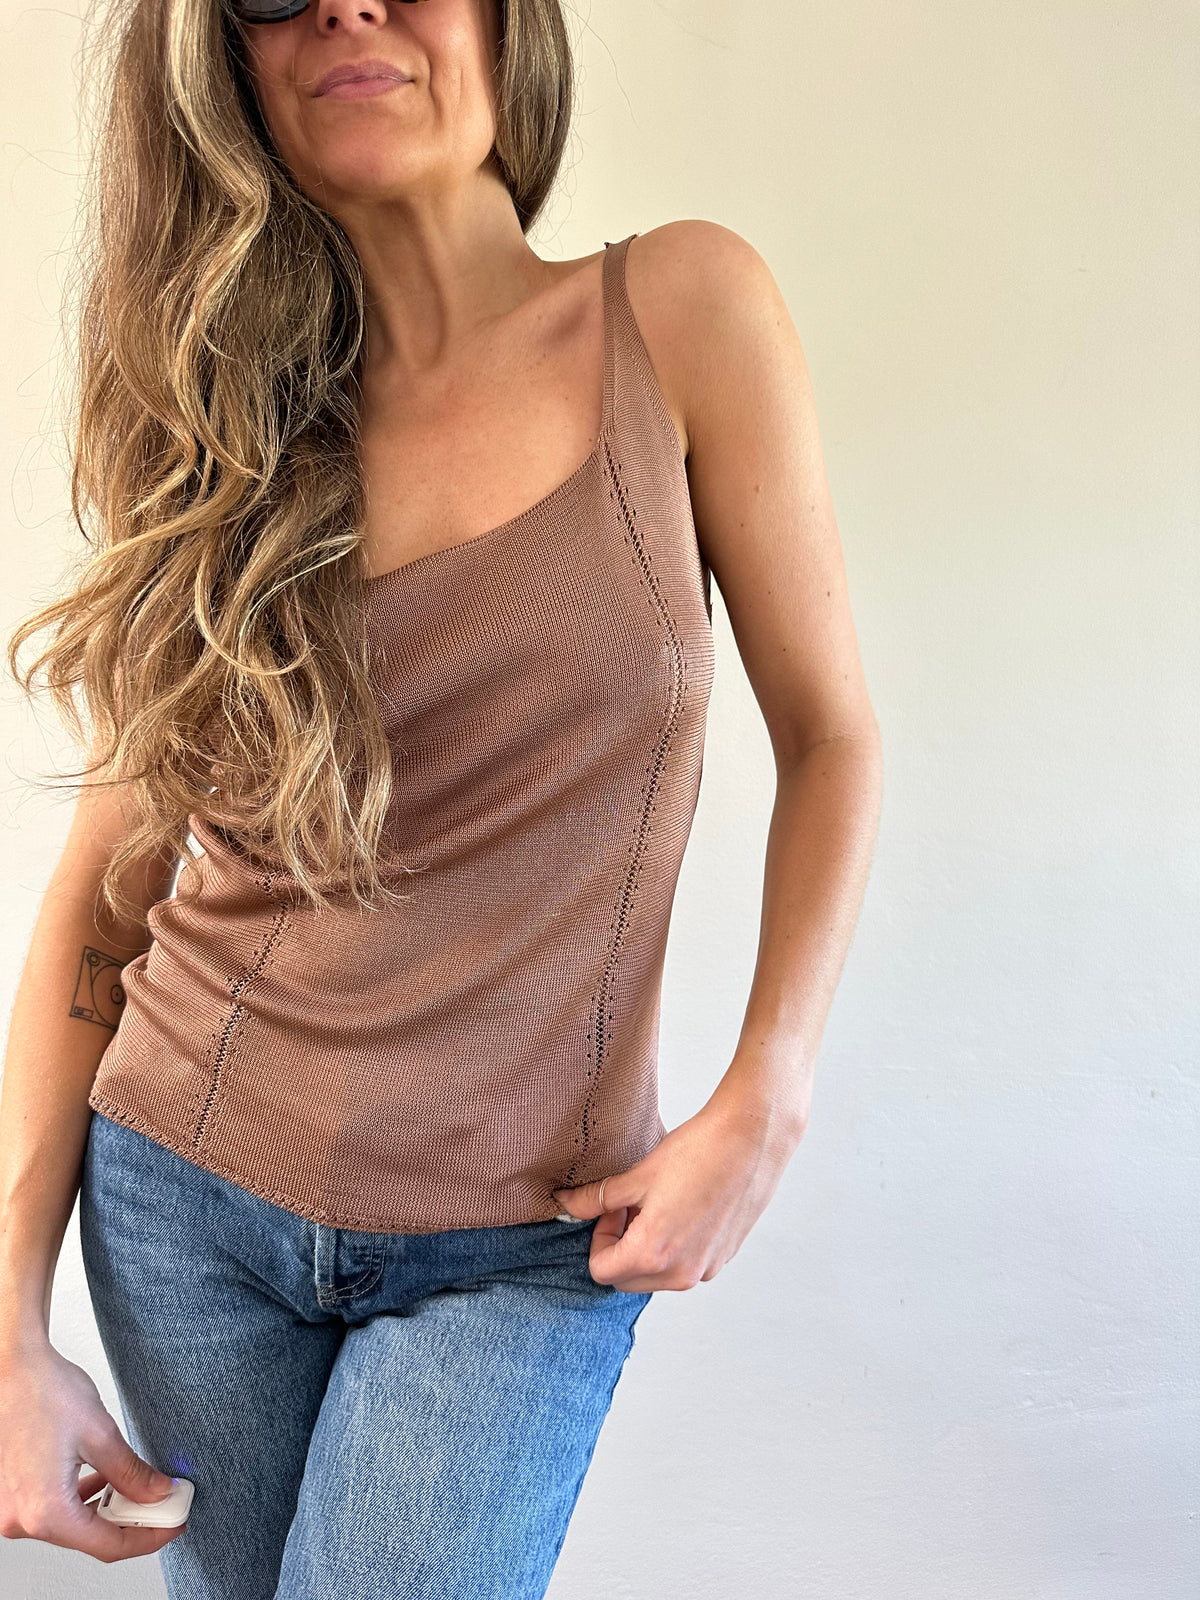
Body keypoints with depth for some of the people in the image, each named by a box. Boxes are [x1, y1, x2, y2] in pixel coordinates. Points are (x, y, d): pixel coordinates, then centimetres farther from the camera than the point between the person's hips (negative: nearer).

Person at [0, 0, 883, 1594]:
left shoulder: (682, 313, -8)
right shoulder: (220, 426, -3)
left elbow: (830, 737, -2)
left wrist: (761, 1107, -13)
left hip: (525, 1244, -2)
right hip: (188, 1184, 2)